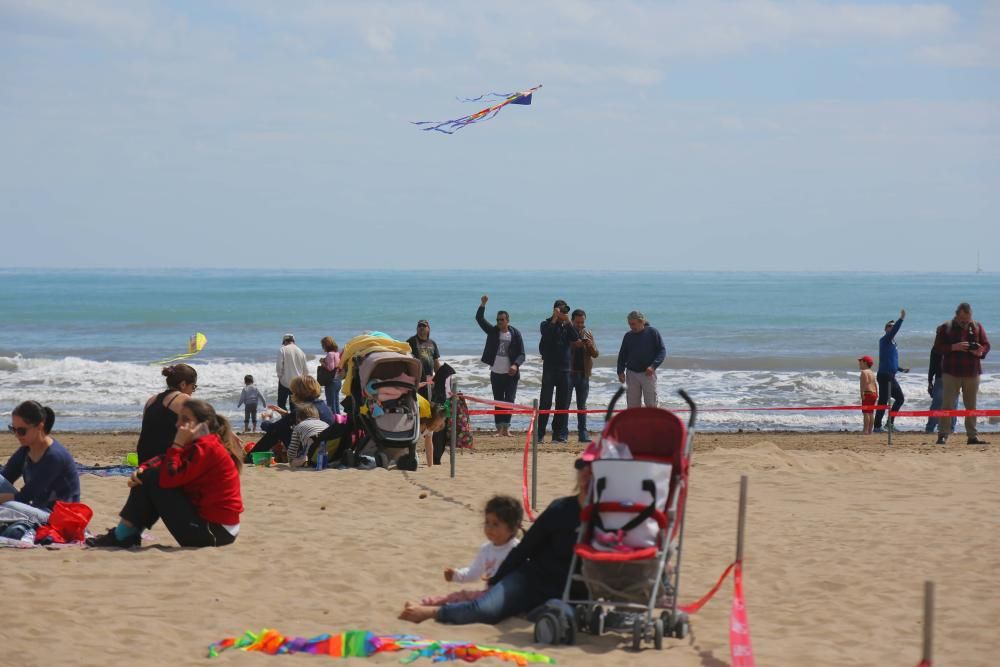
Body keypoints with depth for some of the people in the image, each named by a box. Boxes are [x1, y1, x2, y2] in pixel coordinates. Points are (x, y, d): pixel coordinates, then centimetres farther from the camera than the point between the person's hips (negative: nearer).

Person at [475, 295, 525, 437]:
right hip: (496, 373, 2)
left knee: (509, 401, -5)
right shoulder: (493, 331, 4)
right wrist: (483, 304, -18)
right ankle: (499, 428, 4)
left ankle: (506, 427, -1)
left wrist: (515, 365, -20)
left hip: (510, 374, -2)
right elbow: (479, 318, -5)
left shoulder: (515, 334, -1)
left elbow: (521, 354, -2)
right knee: (498, 402, 3)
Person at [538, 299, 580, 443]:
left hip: (565, 368, 3)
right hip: (549, 367, -3)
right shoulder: (547, 324, 3)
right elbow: (547, 334, -19)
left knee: (563, 403, 3)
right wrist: (555, 318, -17)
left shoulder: (567, 326, 11)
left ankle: (560, 434, 6)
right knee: (545, 401, -6)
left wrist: (568, 322, -11)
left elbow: (575, 339, -6)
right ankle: (539, 434, -4)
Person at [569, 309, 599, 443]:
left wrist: (591, 346, -12)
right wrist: (574, 345, -20)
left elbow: (596, 354, 8)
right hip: (568, 372, -4)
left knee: (582, 405, 8)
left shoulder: (588, 334, 9)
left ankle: (583, 432, 10)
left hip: (583, 373, 4)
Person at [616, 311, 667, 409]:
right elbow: (622, 355, 16)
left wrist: (653, 366, -17)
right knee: (633, 406, 3)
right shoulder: (628, 336, 9)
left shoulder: (653, 333, -2)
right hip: (632, 374, 4)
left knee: (651, 405, -4)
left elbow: (662, 351, -3)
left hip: (648, 374, -4)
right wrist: (620, 371, 5)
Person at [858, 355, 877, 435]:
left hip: (867, 393, -9)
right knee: (870, 413, 11)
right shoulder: (872, 373, 19)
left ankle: (866, 430, -14)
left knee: (866, 412, -9)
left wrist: (862, 393, -21)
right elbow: (875, 384, 18)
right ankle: (870, 430, 12)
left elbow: (865, 383, -19)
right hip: (874, 393, 9)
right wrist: (877, 394, 20)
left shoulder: (864, 372, -8)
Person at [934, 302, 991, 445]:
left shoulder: (977, 327, 8)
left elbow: (986, 345, 9)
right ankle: (943, 435, -3)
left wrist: (980, 351, -13)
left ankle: (972, 436, 13)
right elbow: (938, 347, -5)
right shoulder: (945, 328, 0)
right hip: (951, 373, -3)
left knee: (971, 406, 8)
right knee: (948, 405, -5)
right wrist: (954, 347, -20)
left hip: (972, 373, 3)